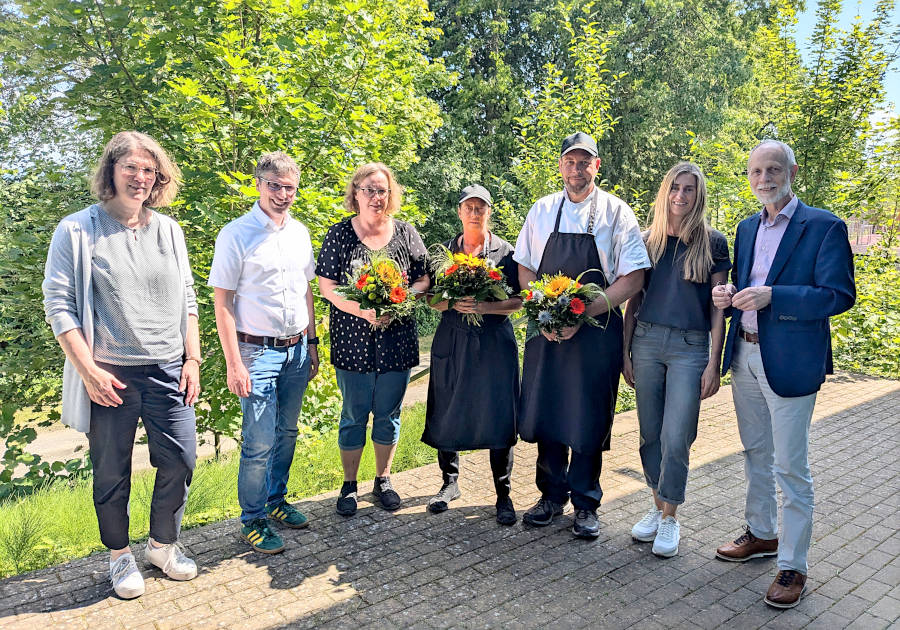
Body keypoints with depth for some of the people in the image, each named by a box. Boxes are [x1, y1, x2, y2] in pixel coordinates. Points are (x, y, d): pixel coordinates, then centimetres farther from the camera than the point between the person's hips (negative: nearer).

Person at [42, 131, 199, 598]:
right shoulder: (78, 231, -4)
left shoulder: (168, 230, 9)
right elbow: (58, 304, -5)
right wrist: (89, 370, -11)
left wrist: (193, 358, 6)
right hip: (110, 375, -3)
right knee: (112, 471, 9)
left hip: (167, 371, 4)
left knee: (180, 461, 8)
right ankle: (120, 555, 31)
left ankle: (163, 544, 31)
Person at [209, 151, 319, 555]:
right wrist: (234, 363, -14)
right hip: (257, 352, -6)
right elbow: (222, 302, -10)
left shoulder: (300, 233, 9)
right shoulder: (236, 234, -9)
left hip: (296, 351, 6)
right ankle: (253, 521, 17)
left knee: (286, 434, 15)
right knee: (259, 443, -1)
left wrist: (312, 343, 14)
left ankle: (275, 502, 33)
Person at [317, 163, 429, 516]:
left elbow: (423, 281, 6)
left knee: (389, 414, 11)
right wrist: (364, 311, -19)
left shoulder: (406, 234, 5)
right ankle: (349, 485, 25)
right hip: (354, 341, -2)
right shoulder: (339, 234, -1)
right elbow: (326, 286, -5)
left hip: (397, 339, 2)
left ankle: (383, 480, 30)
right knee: (354, 415, 7)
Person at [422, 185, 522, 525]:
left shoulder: (505, 251, 4)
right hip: (452, 341, 2)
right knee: (447, 416, 6)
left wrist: (483, 307, -15)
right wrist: (454, 303, -11)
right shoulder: (445, 250, 11)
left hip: (494, 342, -2)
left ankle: (503, 493, 12)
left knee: (498, 417, -3)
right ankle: (450, 482, 27)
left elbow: (517, 301, 0)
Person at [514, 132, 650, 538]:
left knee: (589, 419, 4)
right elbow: (524, 269, 9)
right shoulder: (542, 210, 7)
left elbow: (633, 278, -7)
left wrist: (581, 314, -16)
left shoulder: (615, 212, -2)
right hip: (546, 330, 3)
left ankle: (585, 503, 22)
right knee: (546, 413, 8)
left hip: (596, 330, -2)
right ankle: (552, 496, 26)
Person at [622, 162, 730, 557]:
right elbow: (633, 300, 10)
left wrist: (714, 363, -5)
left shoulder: (712, 243, 1)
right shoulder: (648, 240, 8)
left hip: (690, 347, -3)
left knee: (675, 437, -4)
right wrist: (625, 351, 7)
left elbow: (717, 307, 0)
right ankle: (658, 507, 26)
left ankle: (670, 518, 14)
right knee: (650, 434, 9)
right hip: (646, 340, 3)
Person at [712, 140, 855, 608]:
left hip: (791, 362, -6)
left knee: (791, 467, 1)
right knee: (755, 454, 19)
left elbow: (840, 294, -15)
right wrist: (728, 295, -5)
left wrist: (772, 296, -25)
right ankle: (762, 534, 36)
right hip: (744, 357, 7)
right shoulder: (747, 228, 11)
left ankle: (793, 565, 15)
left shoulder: (825, 227, -9)